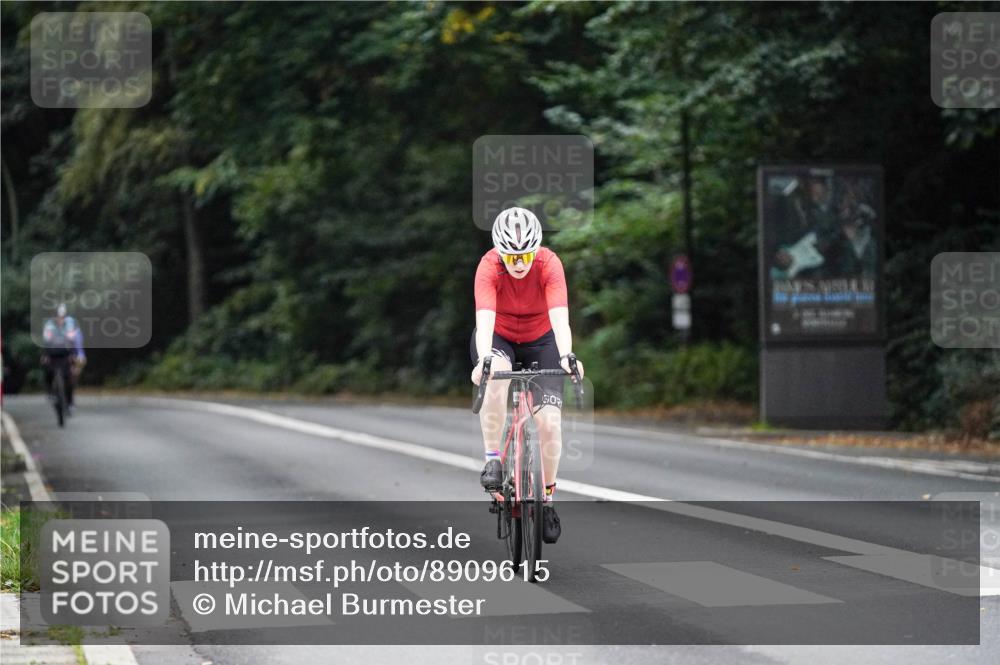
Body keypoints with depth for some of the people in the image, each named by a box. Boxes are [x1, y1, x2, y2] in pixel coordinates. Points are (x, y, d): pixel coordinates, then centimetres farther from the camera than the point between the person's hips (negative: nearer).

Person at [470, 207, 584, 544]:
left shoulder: (549, 264, -27)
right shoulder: (489, 266, -28)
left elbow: (560, 317, -38)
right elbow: (484, 319, -41)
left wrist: (566, 356, -55)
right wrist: (483, 359, -58)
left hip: (540, 340, 1)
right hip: (498, 338, -1)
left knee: (549, 421, -13)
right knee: (496, 374, -37)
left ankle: (547, 496, 9)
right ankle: (493, 459, -23)